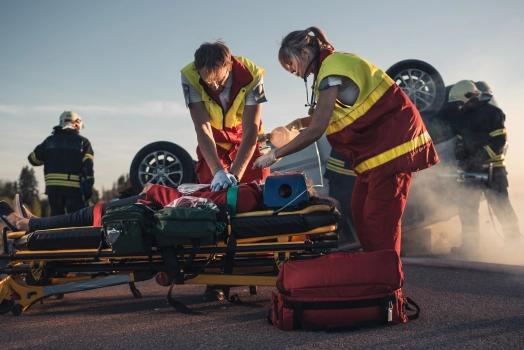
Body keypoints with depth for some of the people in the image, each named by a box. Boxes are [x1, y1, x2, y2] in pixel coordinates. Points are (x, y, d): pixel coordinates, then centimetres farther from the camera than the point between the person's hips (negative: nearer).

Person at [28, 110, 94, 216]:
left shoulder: (50, 140, 11)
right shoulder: (82, 142, 3)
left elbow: (34, 159, 14)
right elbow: (88, 166, -6)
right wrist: (89, 187, -5)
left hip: (53, 187, 3)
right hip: (75, 188, -3)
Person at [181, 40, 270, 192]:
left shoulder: (252, 75, -33)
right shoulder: (190, 77, -32)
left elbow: (250, 131, -33)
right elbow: (202, 128, -34)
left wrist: (235, 175, -44)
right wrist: (218, 172, -46)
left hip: (245, 137, 0)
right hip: (213, 140, 1)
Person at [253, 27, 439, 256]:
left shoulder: (332, 70, -17)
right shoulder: (335, 63, 12)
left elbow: (316, 130, -20)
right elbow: (328, 116, 19)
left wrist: (275, 155, -13)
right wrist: (301, 122, 4)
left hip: (393, 143, -10)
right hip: (378, 145, 10)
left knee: (378, 218, -11)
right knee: (360, 211, 8)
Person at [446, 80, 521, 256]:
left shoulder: (491, 112, -11)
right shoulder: (463, 115, 13)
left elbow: (499, 141, -18)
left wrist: (479, 158, -23)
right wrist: (460, 157, -1)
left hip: (492, 168, -7)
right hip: (472, 168, 8)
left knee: (500, 206, -5)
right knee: (466, 206, 5)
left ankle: (514, 240, 8)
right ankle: (470, 244, 11)